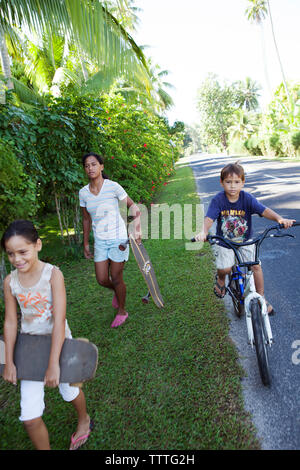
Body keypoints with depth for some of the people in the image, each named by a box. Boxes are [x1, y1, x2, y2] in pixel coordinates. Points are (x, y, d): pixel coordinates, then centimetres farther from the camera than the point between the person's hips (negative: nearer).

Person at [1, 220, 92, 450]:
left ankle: (84, 420, 55)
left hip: (58, 343, -2)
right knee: (30, 417, 2)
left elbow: (59, 320, -25)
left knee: (69, 391, 22)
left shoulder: (53, 274, -23)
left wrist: (54, 363, -26)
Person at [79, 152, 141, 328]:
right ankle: (117, 291, 42)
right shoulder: (83, 192, 1)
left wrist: (137, 229, -14)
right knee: (102, 280, 5)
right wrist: (86, 244, 15)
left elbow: (133, 206, -3)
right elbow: (87, 219, 11)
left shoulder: (113, 187, -12)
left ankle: (121, 311, 29)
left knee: (116, 279, 3)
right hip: (100, 241, 4)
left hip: (118, 239, -4)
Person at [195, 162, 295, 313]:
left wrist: (280, 219, -46)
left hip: (245, 240, 1)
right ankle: (220, 278, 30)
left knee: (256, 265, -3)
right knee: (224, 269, -10)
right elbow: (209, 218, -30)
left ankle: (261, 297, 19)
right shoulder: (218, 200, -19)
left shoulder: (247, 198, -16)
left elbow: (264, 210, -26)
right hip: (224, 241, -1)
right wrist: (204, 232, -51)